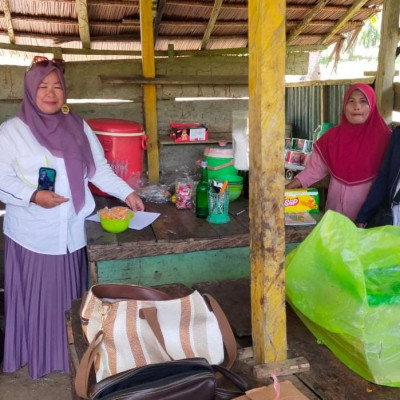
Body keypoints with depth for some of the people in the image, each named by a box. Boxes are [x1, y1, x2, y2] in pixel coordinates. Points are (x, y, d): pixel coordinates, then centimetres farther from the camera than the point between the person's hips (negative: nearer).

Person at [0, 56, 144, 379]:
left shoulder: (78, 127, 6)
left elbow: (100, 168, 9)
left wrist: (126, 192, 0)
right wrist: (33, 196, -22)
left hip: (72, 231, 3)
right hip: (33, 234, -3)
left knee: (70, 295, 14)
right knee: (37, 297, 6)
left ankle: (74, 352, 31)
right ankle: (35, 355, 25)